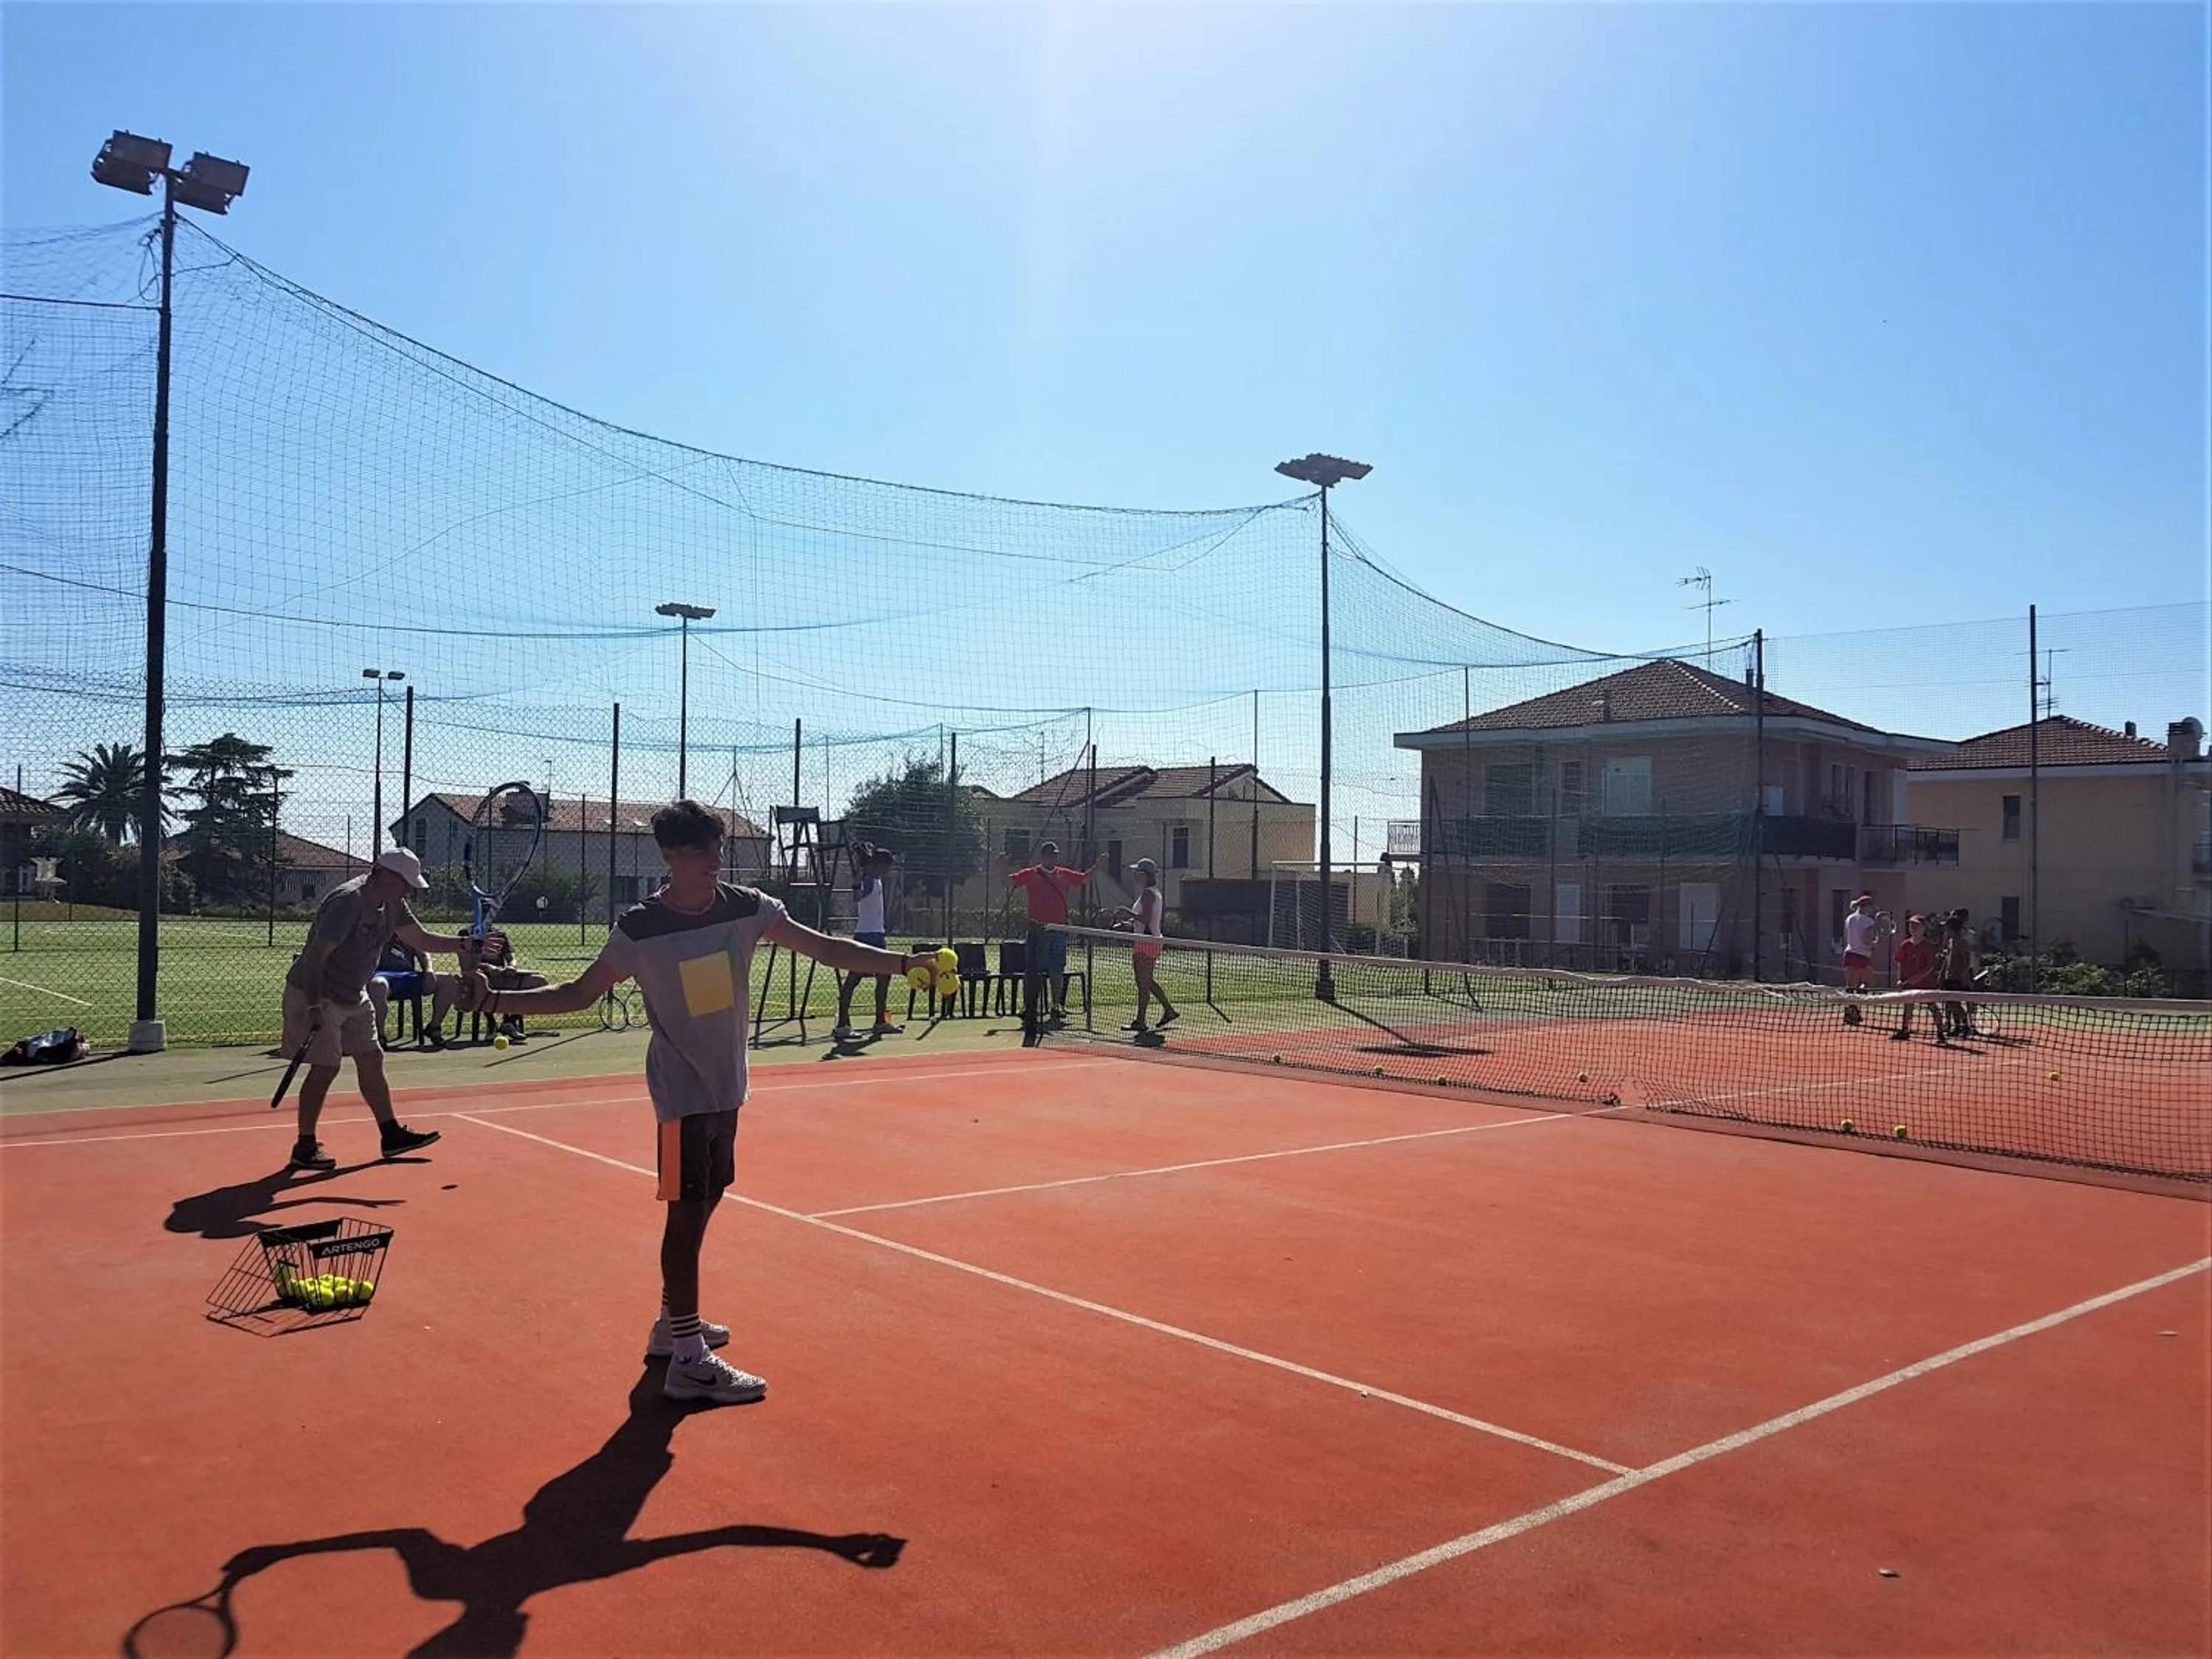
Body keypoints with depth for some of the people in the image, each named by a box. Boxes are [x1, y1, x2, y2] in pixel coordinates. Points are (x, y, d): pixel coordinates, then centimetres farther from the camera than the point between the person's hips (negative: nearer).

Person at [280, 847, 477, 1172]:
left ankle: (391, 1134, 18)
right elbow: (316, 955, -28)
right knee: (326, 1068, -8)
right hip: (316, 995, -9)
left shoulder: (392, 904, 3)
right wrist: (314, 1006, -31)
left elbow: (421, 940, 11)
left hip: (354, 996, 9)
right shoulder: (347, 901, -26)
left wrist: (465, 944, -2)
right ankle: (305, 1147, 3)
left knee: (371, 1060, 11)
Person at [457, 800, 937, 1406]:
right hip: (682, 1091, -6)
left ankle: (672, 1325, 33)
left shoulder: (747, 908, -4)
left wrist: (905, 962, -10)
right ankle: (689, 1361, -3)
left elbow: (825, 948, -2)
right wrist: (495, 999, -17)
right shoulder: (640, 929, -14)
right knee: (687, 1211, -8)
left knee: (704, 1203, 16)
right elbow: (578, 995, -5)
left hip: (727, 1087, 6)